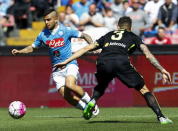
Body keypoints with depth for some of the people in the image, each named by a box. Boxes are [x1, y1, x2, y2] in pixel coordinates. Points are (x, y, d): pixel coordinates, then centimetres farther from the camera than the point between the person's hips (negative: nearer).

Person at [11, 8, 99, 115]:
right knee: (65, 94, -13)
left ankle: (89, 101, -9)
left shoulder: (66, 30, -5)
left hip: (70, 65, -4)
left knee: (70, 85, -31)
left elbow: (84, 35, 3)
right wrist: (19, 51, 4)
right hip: (57, 69, 4)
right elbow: (33, 47, 19)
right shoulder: (43, 35, 5)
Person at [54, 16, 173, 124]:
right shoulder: (133, 37, 28)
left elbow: (87, 48, 31)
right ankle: (161, 117, -3)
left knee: (100, 88, 32)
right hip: (122, 62, -2)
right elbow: (148, 54, 14)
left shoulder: (108, 35, 34)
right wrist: (162, 70, 11)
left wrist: (66, 61, 35)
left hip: (103, 63, 2)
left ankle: (92, 102, 1)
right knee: (143, 89, 9)